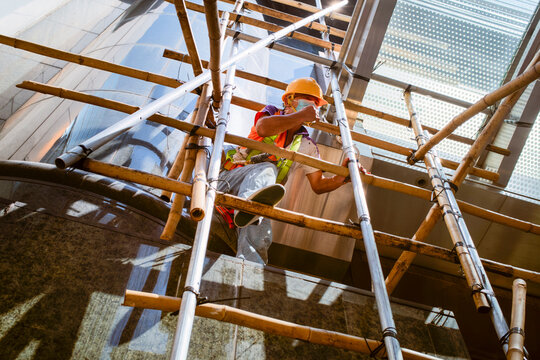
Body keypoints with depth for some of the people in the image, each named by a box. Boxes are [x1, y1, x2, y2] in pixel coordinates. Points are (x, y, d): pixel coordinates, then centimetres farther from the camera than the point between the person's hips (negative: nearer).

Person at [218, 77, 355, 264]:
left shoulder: (307, 146, 16)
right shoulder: (272, 113, 8)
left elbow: (318, 185, 12)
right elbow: (263, 128, -19)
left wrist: (343, 176, -8)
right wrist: (301, 116, -10)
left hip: (260, 190, 3)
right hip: (232, 178, -3)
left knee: (259, 240, -28)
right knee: (266, 168, -36)